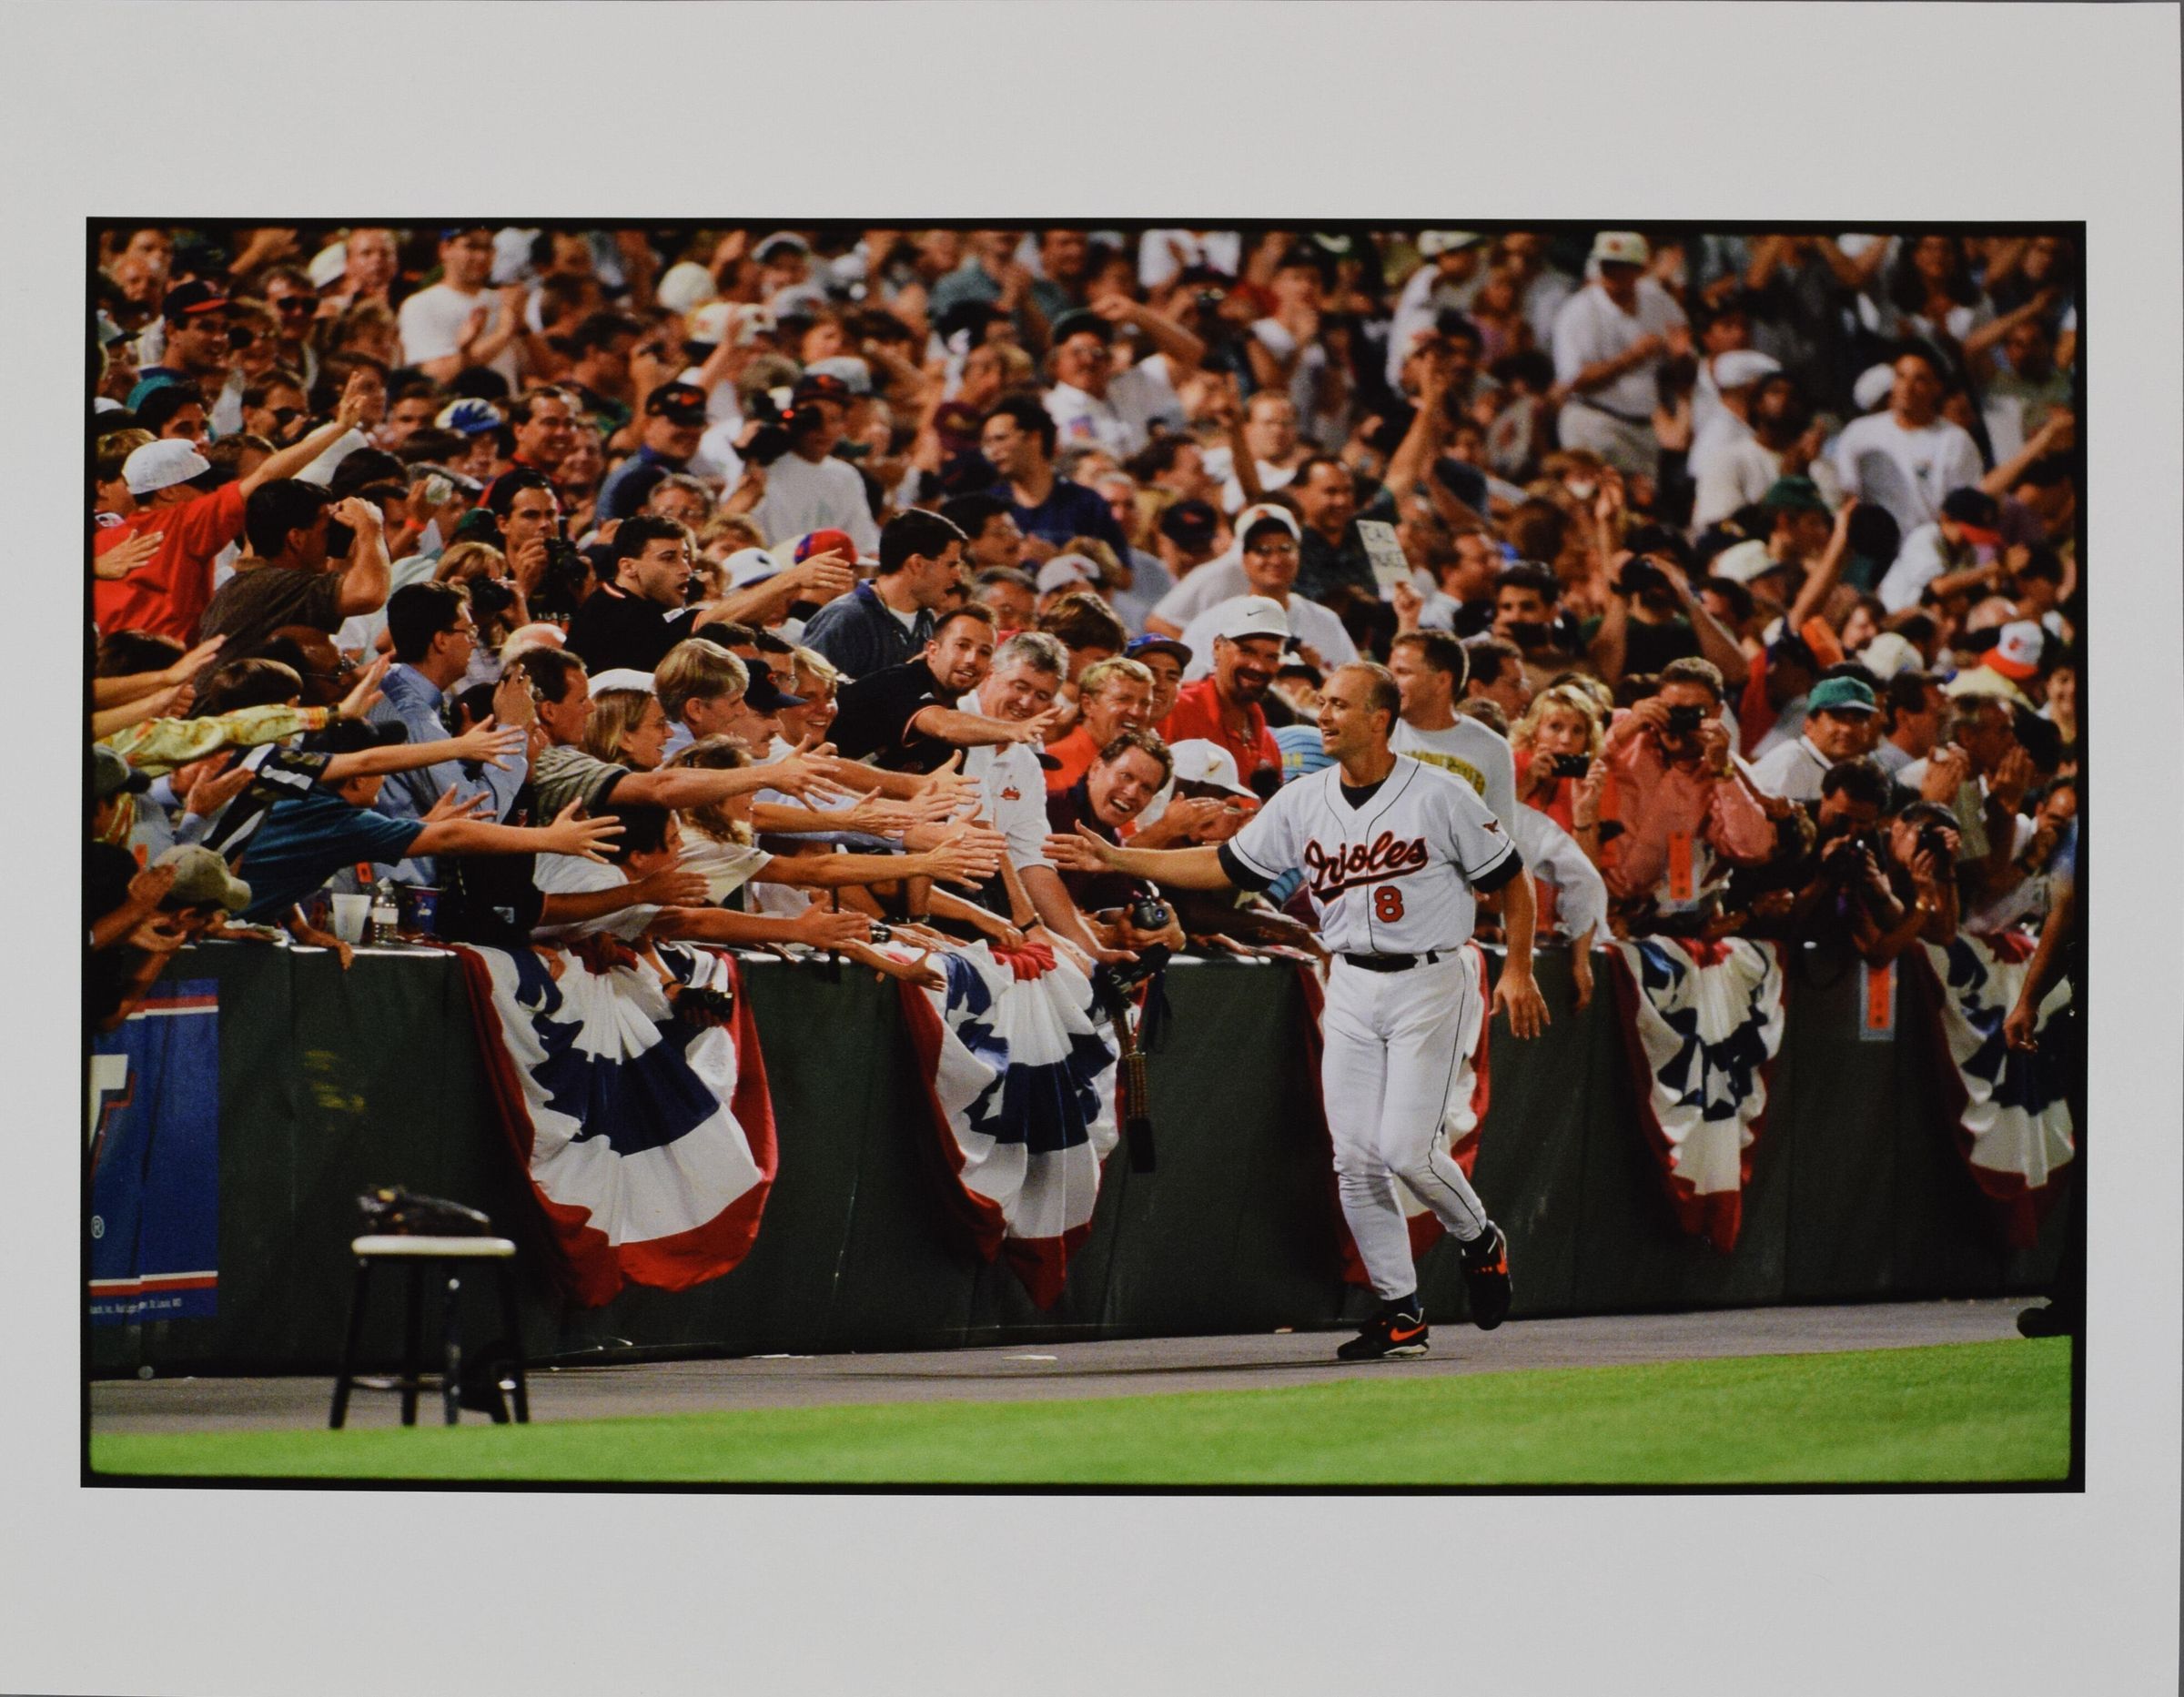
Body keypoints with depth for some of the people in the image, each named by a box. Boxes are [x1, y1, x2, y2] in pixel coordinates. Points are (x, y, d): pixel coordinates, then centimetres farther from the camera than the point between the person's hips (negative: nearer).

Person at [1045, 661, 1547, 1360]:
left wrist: (1518, 972, -5)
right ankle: (1401, 1311, 9)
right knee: (1355, 1159, 0)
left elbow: (1511, 881, -1)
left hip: (1426, 982, -5)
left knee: (1405, 1147, -15)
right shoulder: (1303, 802, 4)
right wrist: (1116, 859, 1)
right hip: (1350, 986, 5)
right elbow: (1223, 865, 7)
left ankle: (1479, 1240, 14)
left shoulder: (1440, 796, -9)